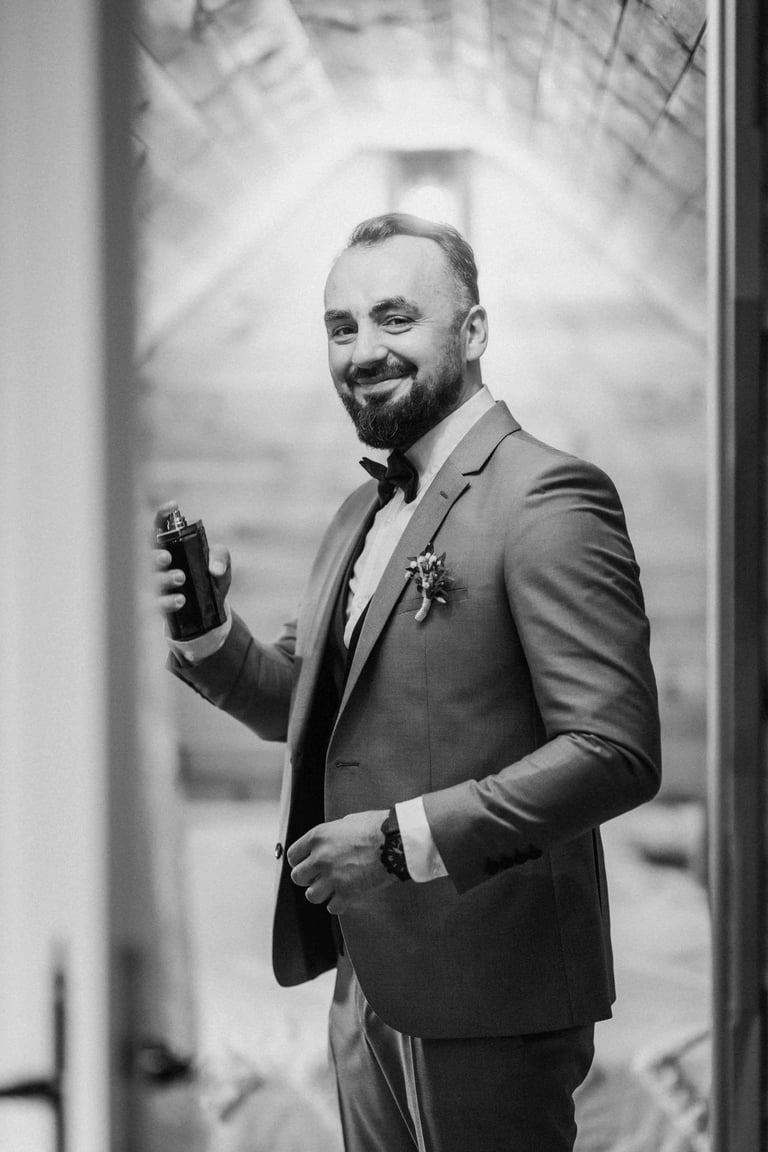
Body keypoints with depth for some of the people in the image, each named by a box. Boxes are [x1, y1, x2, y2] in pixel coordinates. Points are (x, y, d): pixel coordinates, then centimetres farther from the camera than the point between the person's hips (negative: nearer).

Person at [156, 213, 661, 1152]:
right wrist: (210, 639, 1)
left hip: (483, 996, -8)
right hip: (365, 981, 8)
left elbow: (616, 753, -22)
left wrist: (406, 837, -24)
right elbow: (304, 705, 21)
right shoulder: (365, 511, 13)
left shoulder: (546, 499, -15)